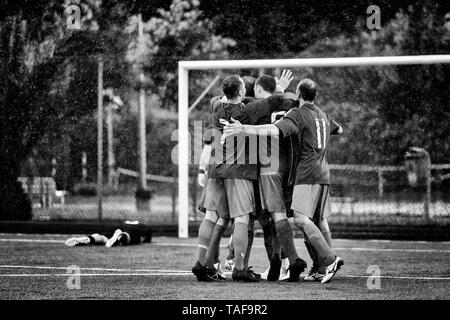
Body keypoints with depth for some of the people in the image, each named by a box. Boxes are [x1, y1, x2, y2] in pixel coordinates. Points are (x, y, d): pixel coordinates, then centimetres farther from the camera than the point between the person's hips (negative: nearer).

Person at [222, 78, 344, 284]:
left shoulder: (297, 114, -7)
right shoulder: (323, 115, 18)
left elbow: (275, 130, -25)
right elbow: (338, 129, 39)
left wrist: (244, 129, -33)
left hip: (307, 174, -9)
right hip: (323, 173, 9)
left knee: (301, 218, -16)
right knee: (321, 221, 13)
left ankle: (330, 260, -25)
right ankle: (325, 266, 14)